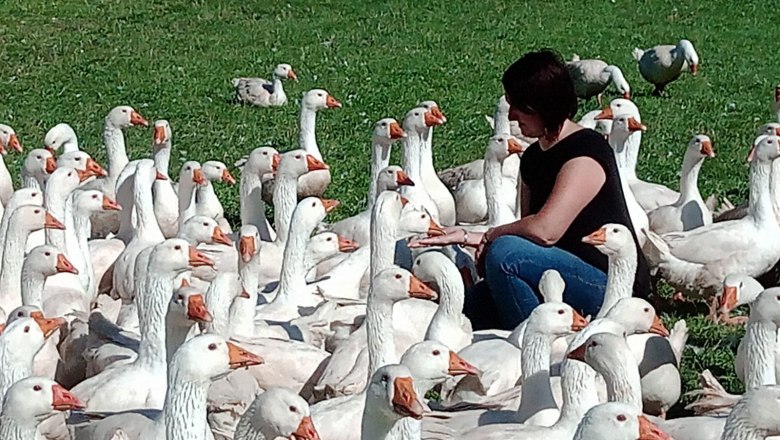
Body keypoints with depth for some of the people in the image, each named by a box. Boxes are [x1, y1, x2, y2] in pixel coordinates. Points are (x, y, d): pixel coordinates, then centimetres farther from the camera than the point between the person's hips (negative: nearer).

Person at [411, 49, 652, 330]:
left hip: (615, 288, -8)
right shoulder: (533, 157, 14)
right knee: (476, 305, -9)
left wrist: (486, 237, -10)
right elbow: (527, 230, 13)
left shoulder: (586, 153, -15)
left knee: (506, 253, -28)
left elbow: (544, 230, -25)